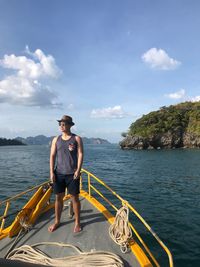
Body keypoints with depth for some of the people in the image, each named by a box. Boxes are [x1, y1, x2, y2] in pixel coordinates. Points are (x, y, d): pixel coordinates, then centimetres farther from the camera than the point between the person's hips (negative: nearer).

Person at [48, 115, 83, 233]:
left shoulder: (77, 139, -1)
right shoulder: (56, 139, 7)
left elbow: (80, 155, -7)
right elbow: (52, 156, 5)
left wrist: (78, 170, -16)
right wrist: (51, 172, -3)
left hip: (72, 174, -3)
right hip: (58, 173, 3)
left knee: (75, 198, 5)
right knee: (58, 197, 11)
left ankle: (77, 222, 19)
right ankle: (57, 221, 27)